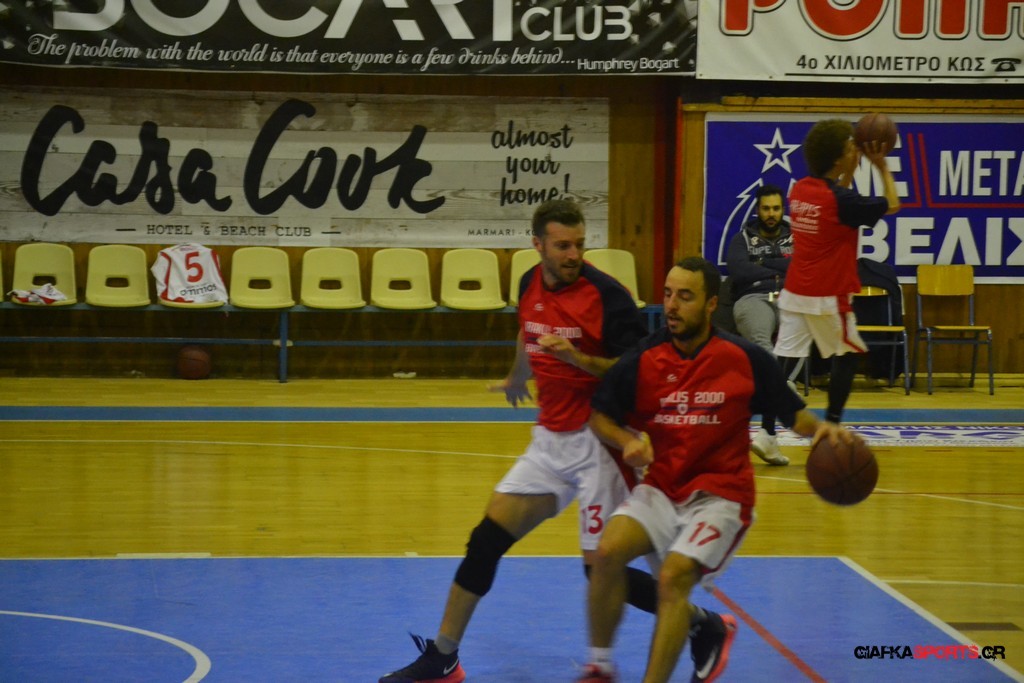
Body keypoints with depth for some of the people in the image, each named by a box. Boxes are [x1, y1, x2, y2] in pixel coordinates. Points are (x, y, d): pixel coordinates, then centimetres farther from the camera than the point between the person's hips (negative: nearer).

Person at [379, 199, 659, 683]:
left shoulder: (606, 294, -16)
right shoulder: (531, 284, 5)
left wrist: (576, 357, -29)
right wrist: (516, 379, 45)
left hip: (598, 440, -6)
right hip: (550, 439, 6)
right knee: (485, 540, 3)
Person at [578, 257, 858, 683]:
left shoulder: (745, 359, -8)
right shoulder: (642, 360, -4)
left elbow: (793, 414, 1)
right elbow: (599, 416, 7)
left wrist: (821, 429, -20)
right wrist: (627, 440, -13)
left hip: (720, 495, -3)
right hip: (661, 488, 3)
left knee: (673, 577, -23)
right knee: (609, 550, -21)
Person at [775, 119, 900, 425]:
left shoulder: (799, 190, 4)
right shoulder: (841, 201, -16)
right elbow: (892, 205, -3)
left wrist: (852, 169, 19)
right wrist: (882, 167, 5)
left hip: (794, 293, 6)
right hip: (828, 297, -6)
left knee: (784, 358, 1)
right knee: (846, 355, 13)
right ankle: (831, 426, 16)